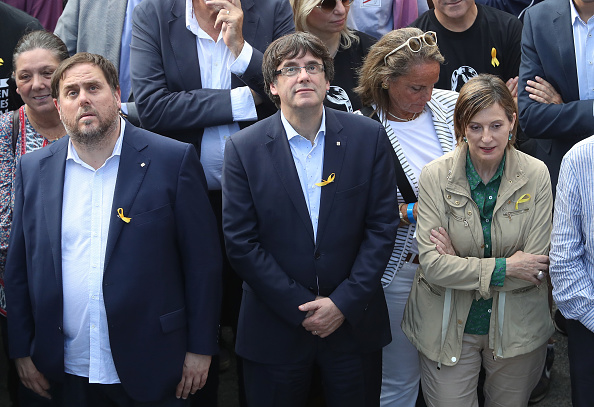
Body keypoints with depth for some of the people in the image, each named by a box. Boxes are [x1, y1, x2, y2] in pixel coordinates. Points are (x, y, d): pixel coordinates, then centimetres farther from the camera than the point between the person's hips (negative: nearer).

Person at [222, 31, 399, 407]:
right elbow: (240, 241, -8)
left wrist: (344, 303, -9)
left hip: (354, 322, 1)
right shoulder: (243, 148, -6)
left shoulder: (369, 137, -3)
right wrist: (301, 308, -10)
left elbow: (383, 226, -3)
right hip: (275, 327, -1)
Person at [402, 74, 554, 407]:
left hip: (517, 328, 1)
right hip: (448, 328, -1)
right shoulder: (436, 175, -11)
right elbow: (432, 264, -17)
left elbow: (536, 265, -12)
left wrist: (460, 265, -16)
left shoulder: (536, 174, -9)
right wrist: (502, 267, -21)